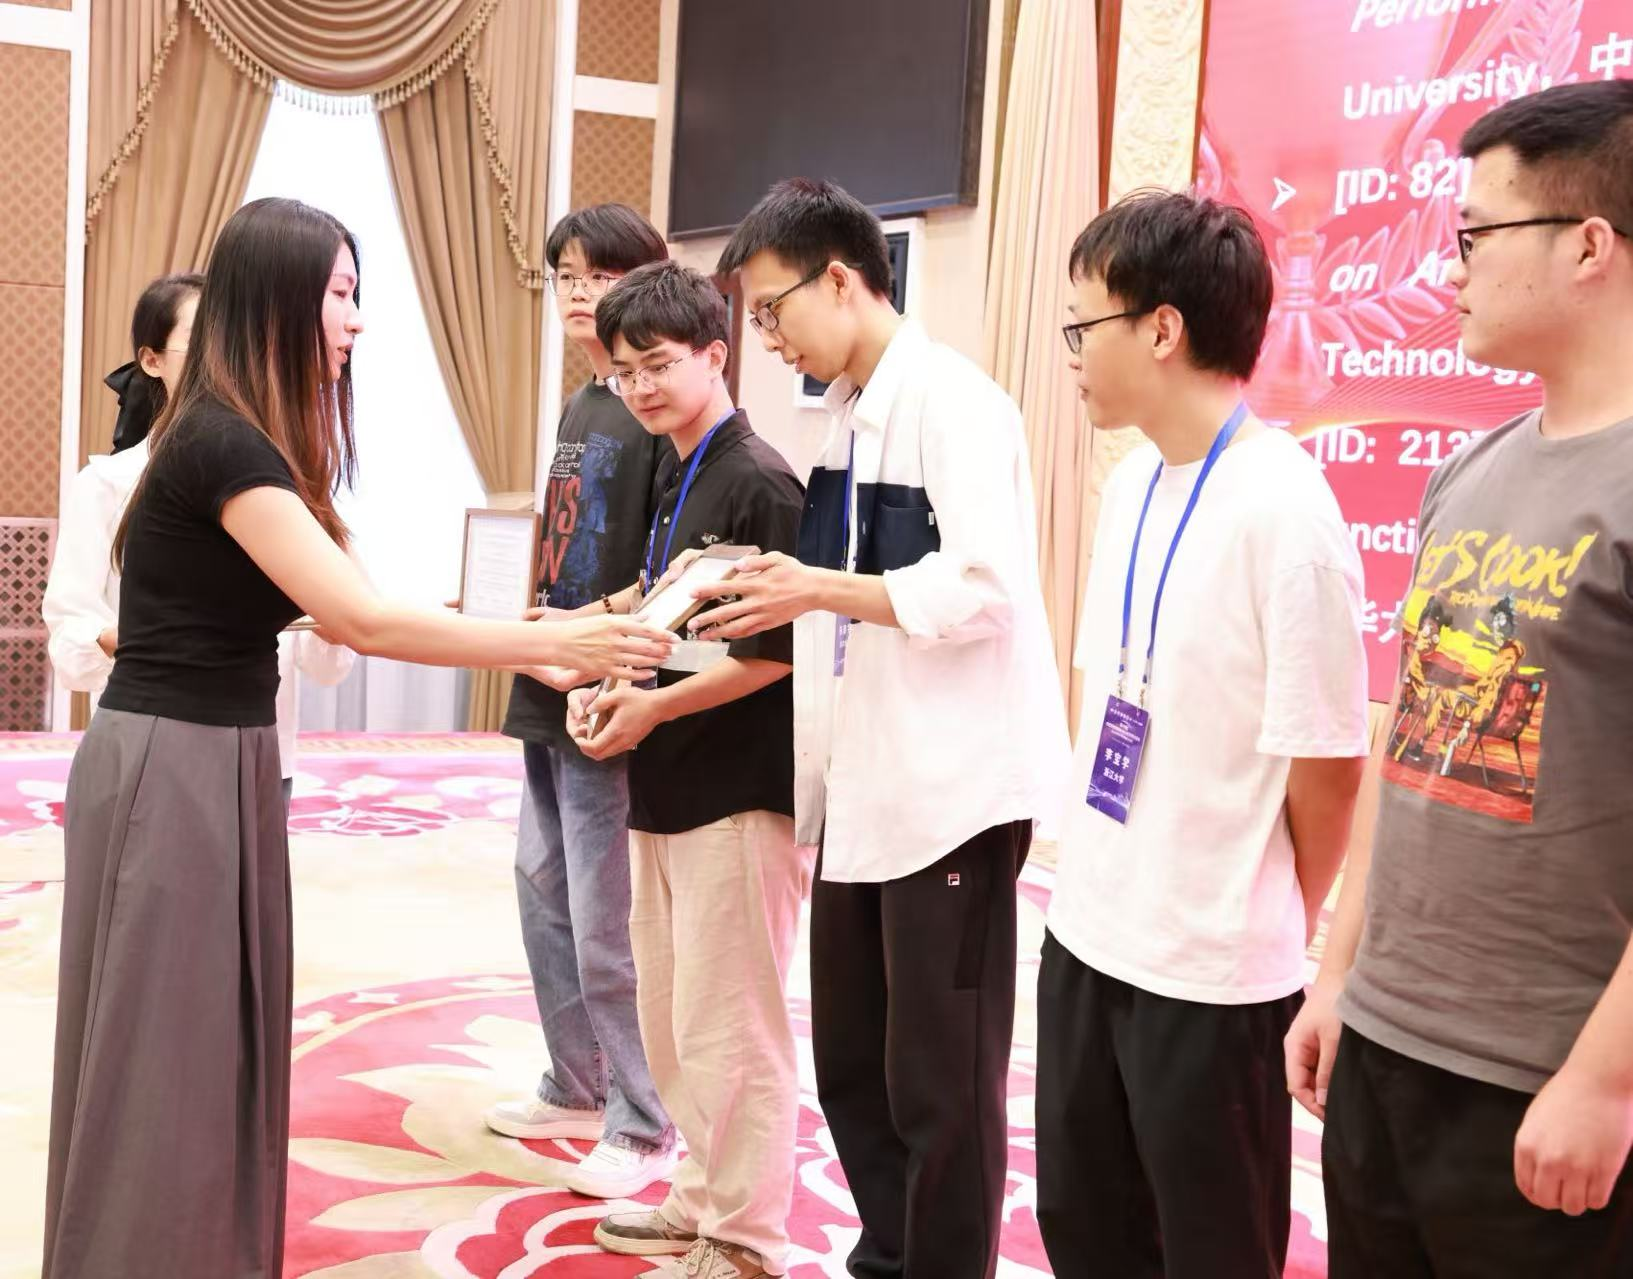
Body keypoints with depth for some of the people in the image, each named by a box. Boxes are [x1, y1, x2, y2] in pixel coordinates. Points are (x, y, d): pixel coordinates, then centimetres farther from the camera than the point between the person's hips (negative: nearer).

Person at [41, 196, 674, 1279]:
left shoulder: (244, 439, 11)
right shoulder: (223, 442, -20)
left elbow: (342, 609, 8)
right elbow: (366, 622, -26)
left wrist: (534, 649, 4)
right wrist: (556, 642, -21)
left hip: (220, 763, 9)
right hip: (168, 769, -9)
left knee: (217, 1047, 16)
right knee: (163, 1062, 2)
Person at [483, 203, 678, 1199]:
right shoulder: (579, 407, 15)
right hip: (549, 693, 9)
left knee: (606, 920, -4)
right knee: (544, 893, 16)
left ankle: (642, 1125, 9)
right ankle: (575, 1087, 30)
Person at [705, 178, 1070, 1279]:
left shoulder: (952, 399, -13)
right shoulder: (847, 413, 13)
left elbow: (982, 590, -22)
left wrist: (818, 589, -19)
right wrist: (772, 597, 5)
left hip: (952, 785, -9)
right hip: (865, 785, 9)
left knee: (939, 1081, 3)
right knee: (852, 1064, 18)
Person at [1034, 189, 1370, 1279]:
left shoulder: (1282, 507, -20)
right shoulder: (1133, 484, 5)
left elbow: (1326, 758, -15)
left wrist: (1285, 925, -2)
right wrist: (1103, 868, 10)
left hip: (1214, 968, -7)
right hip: (1088, 934, 8)